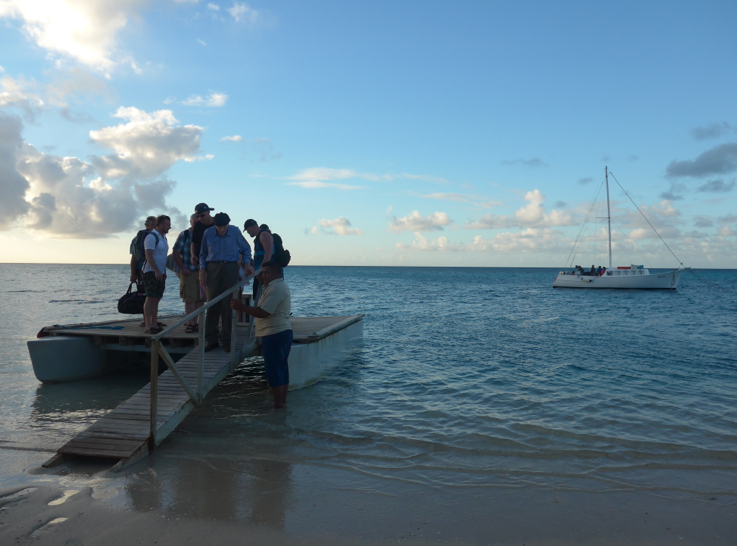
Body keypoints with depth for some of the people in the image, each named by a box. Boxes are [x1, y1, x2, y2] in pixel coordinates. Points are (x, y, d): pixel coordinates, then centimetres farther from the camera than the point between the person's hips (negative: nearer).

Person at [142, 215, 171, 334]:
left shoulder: (163, 237, 18)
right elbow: (149, 255, -18)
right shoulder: (151, 237, -10)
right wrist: (156, 271, -24)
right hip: (152, 272, -9)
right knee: (150, 298, -11)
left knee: (156, 299, 10)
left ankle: (154, 324, 14)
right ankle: (148, 326, -12)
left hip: (160, 273, 9)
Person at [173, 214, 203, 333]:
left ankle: (197, 323, 12)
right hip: (188, 272, -2)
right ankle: (190, 324, 1)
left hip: (202, 272, 3)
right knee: (189, 299, -3)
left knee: (200, 299, 5)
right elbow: (175, 253, 1)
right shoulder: (184, 235, 2)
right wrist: (183, 268, -5)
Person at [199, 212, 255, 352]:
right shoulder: (208, 233, 3)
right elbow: (203, 253, 12)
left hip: (230, 268, -1)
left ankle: (226, 340, 7)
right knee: (212, 303, -1)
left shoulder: (235, 232, 1)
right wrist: (202, 269, 1)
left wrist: (247, 264, 1)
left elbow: (246, 248, 14)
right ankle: (211, 339, 6)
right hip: (213, 268, 1)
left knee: (228, 305, 0)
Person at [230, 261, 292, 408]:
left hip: (274, 335, -11)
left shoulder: (275, 288, -17)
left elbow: (263, 313, -22)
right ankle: (283, 400, 23)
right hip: (284, 331, 11)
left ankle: (278, 404, 2)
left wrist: (241, 307, -18)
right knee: (282, 369, 15)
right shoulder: (281, 286, 18)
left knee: (274, 371, -4)